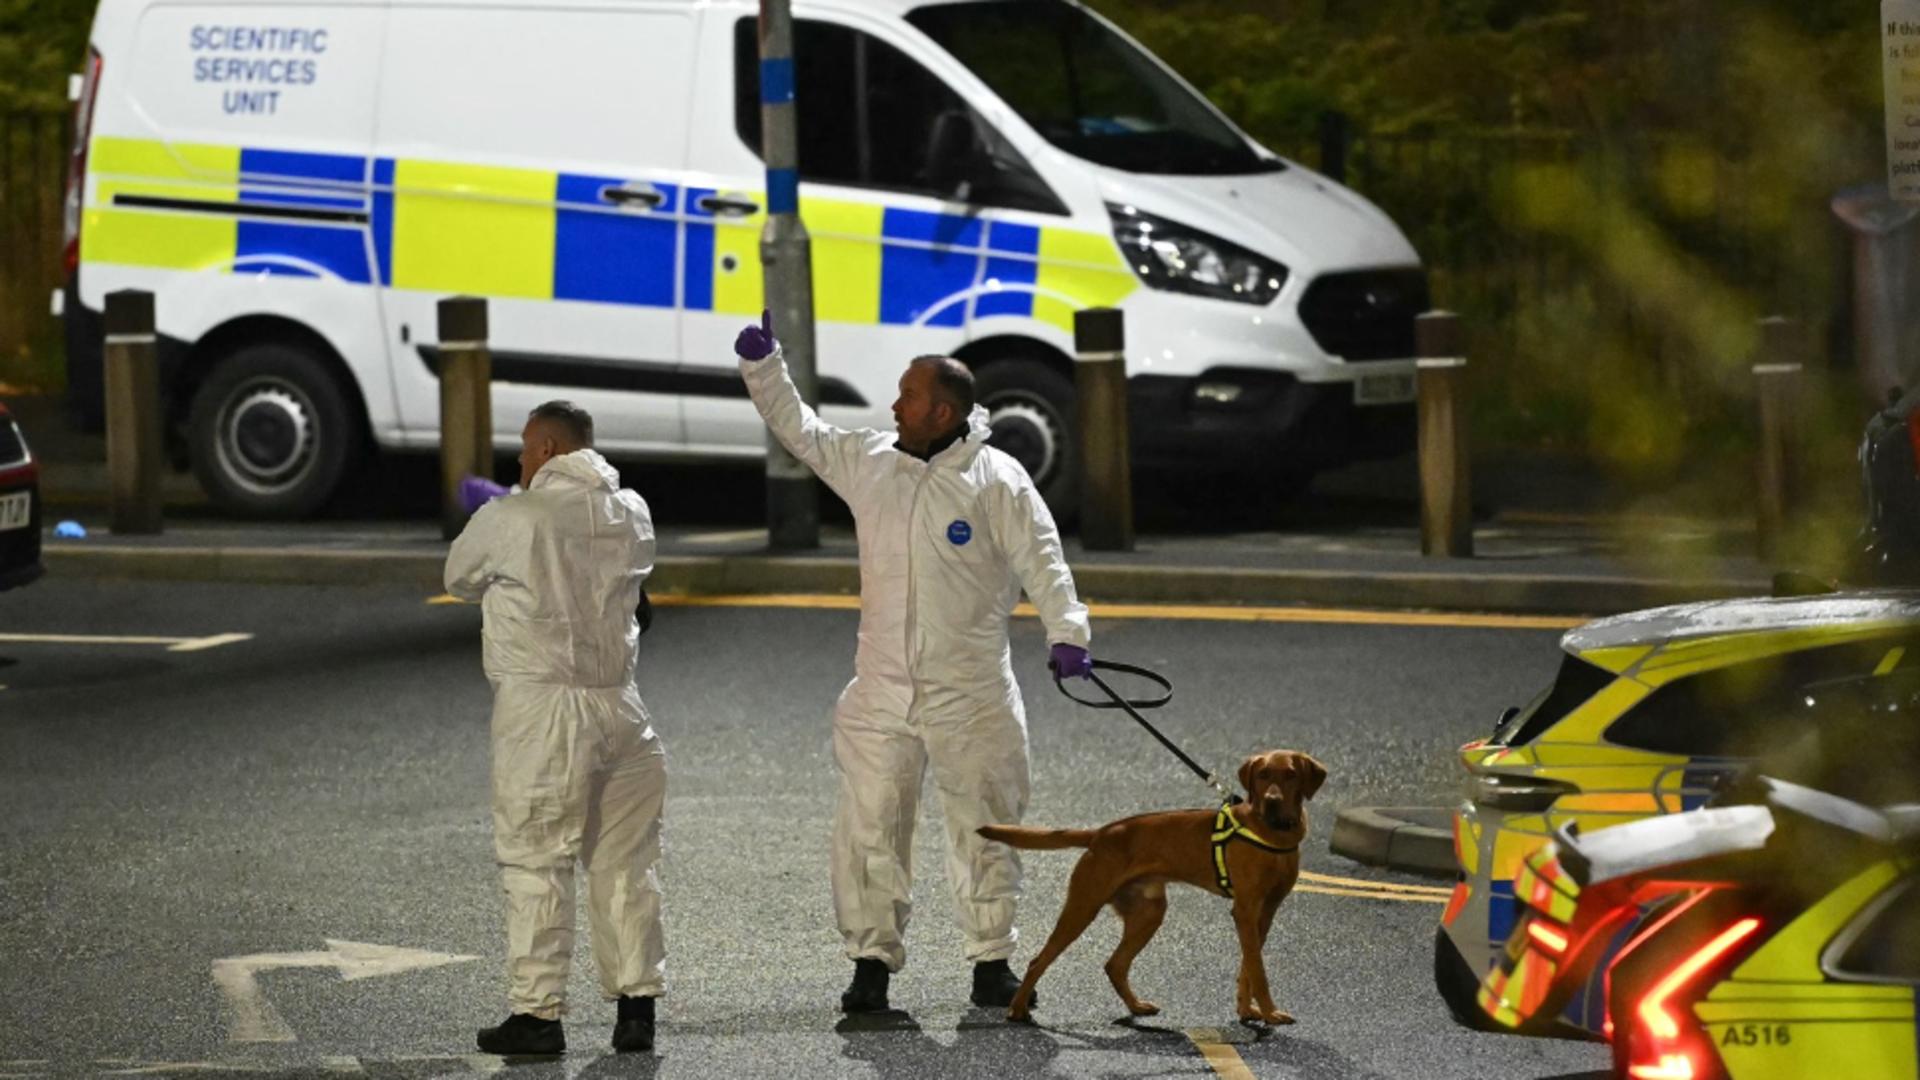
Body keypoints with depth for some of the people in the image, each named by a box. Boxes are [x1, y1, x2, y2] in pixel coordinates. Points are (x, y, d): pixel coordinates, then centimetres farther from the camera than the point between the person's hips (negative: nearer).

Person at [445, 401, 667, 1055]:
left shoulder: (510, 520, -9)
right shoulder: (630, 515, 6)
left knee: (535, 861, 0)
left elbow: (460, 579, 5)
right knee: (625, 861, 12)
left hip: (540, 707, -5)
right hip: (617, 703, 5)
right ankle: (637, 1004, 12)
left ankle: (537, 1013, -1)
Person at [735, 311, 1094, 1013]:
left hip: (970, 696, -3)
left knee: (983, 826, 4)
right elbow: (798, 428, 16)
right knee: (870, 825, 1)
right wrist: (761, 363, 6)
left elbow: (1041, 559, -9)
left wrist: (1067, 633, -21)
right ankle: (872, 960, 9)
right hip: (881, 692, 3)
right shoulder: (869, 462, 6)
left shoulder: (996, 480, -6)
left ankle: (991, 961, 15)